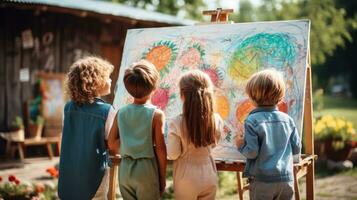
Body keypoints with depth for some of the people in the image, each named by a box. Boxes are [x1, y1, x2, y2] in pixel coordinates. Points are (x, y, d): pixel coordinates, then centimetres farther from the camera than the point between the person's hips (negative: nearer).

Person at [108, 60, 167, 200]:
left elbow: (112, 144, 3)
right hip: (146, 170, -4)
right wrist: (162, 177, 0)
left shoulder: (121, 113, 1)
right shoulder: (156, 114, -9)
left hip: (125, 170, 4)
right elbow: (160, 149, -9)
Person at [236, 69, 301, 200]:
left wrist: (241, 145, 5)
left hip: (262, 180, -4)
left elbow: (252, 152, -15)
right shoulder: (288, 120, 1)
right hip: (287, 179, 4)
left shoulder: (252, 121, -12)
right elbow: (296, 149, 5)